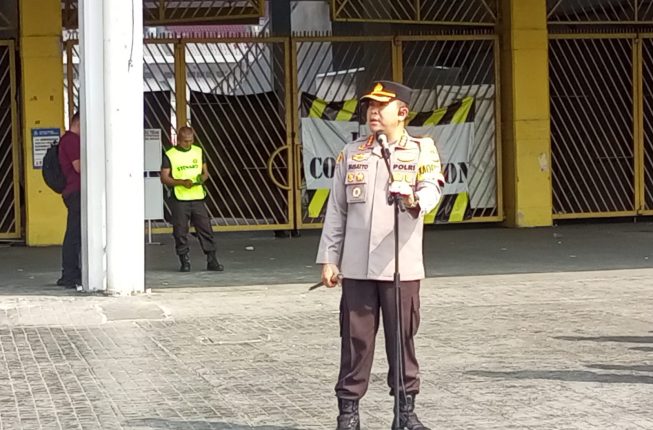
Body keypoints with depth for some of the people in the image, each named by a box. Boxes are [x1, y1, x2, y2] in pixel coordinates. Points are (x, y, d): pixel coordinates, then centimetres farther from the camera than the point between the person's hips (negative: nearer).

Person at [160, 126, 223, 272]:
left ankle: (212, 261, 5)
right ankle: (185, 262, 9)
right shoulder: (170, 155, -1)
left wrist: (202, 178, -7)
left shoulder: (198, 151, 11)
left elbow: (205, 172, 17)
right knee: (180, 232, 0)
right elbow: (164, 178, -3)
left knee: (206, 230, 0)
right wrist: (182, 182, -17)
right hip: (179, 200, -3)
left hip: (197, 198, 3)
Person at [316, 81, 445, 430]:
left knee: (402, 339, 3)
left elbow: (432, 189, -13)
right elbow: (336, 211, 11)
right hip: (356, 267, 2)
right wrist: (328, 259, 6)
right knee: (356, 339, 3)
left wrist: (415, 201, -36)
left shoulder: (422, 151, 4)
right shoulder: (351, 153, 11)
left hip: (402, 267, -2)